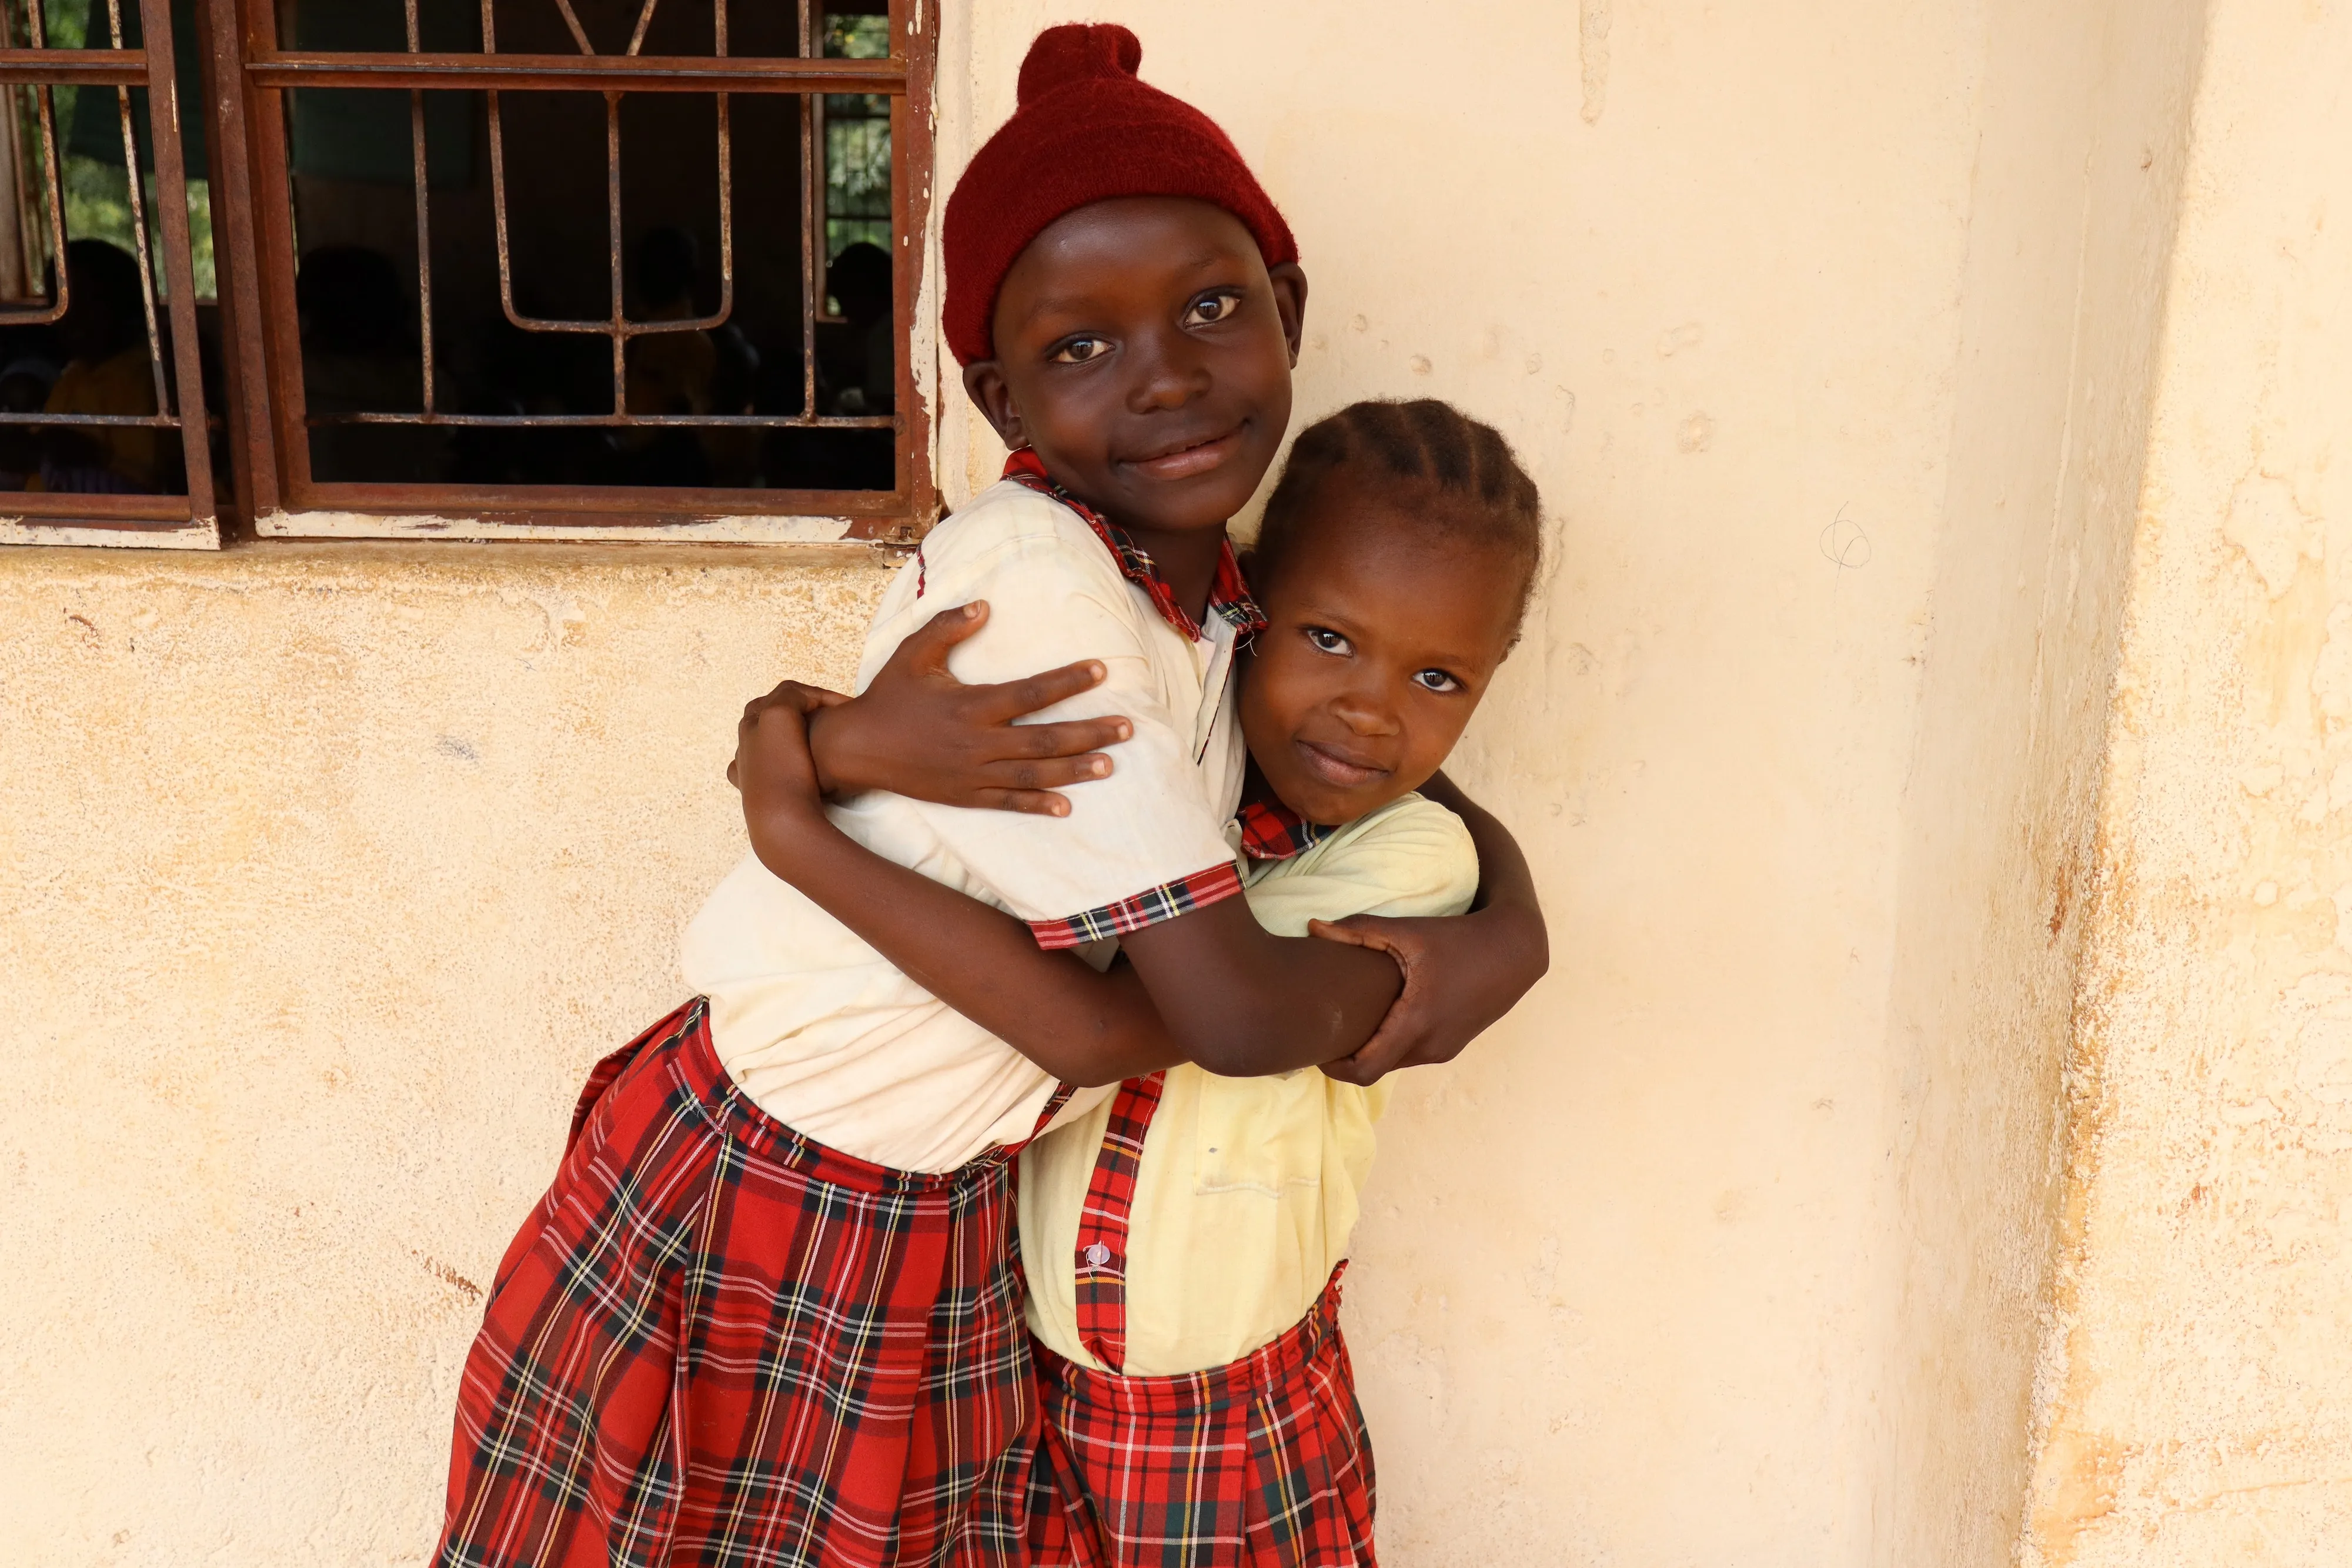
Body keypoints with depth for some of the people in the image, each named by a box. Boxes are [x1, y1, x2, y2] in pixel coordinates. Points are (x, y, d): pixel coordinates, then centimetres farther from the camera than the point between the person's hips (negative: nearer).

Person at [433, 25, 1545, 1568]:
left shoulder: (1221, 598, -6)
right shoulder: (1031, 586, -29)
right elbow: (1236, 1007, -28)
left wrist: (1507, 922, -14)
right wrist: (1434, 959, -11)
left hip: (948, 1223, 6)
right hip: (741, 1205, -6)